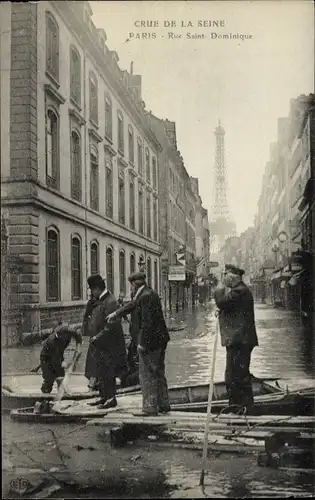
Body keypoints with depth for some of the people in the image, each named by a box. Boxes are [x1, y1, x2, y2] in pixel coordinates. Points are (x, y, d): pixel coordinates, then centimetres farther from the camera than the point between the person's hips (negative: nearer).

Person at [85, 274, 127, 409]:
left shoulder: (110, 302, -16)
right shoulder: (98, 301, 14)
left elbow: (112, 325, -22)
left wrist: (98, 336, -19)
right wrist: (93, 337, 10)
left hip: (107, 345, -10)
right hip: (99, 345, 10)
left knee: (108, 373, -3)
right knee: (100, 372, 16)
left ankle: (111, 398, 6)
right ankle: (103, 397, 26)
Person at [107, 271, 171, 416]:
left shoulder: (146, 296, -19)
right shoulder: (144, 294, 12)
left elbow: (147, 322, -23)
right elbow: (132, 305, 28)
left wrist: (142, 343, -20)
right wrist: (116, 314, 39)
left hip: (149, 341, -10)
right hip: (159, 340, 10)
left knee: (146, 375, -1)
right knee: (158, 373, 17)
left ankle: (150, 407, 4)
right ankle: (163, 405, 26)